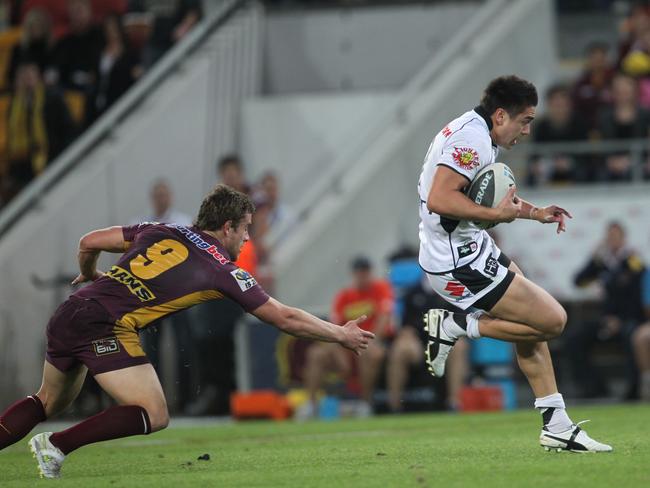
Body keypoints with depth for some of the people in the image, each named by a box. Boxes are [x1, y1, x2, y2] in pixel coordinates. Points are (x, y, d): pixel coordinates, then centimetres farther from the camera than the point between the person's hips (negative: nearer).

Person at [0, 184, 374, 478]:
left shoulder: (161, 232, 19)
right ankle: (56, 445, -12)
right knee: (154, 417, -4)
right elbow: (285, 318, 9)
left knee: (51, 401, 25)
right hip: (108, 329, -7)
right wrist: (343, 335, 20)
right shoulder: (223, 270, 4)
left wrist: (90, 275, 44)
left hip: (70, 314, 7)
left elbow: (89, 242, 22)